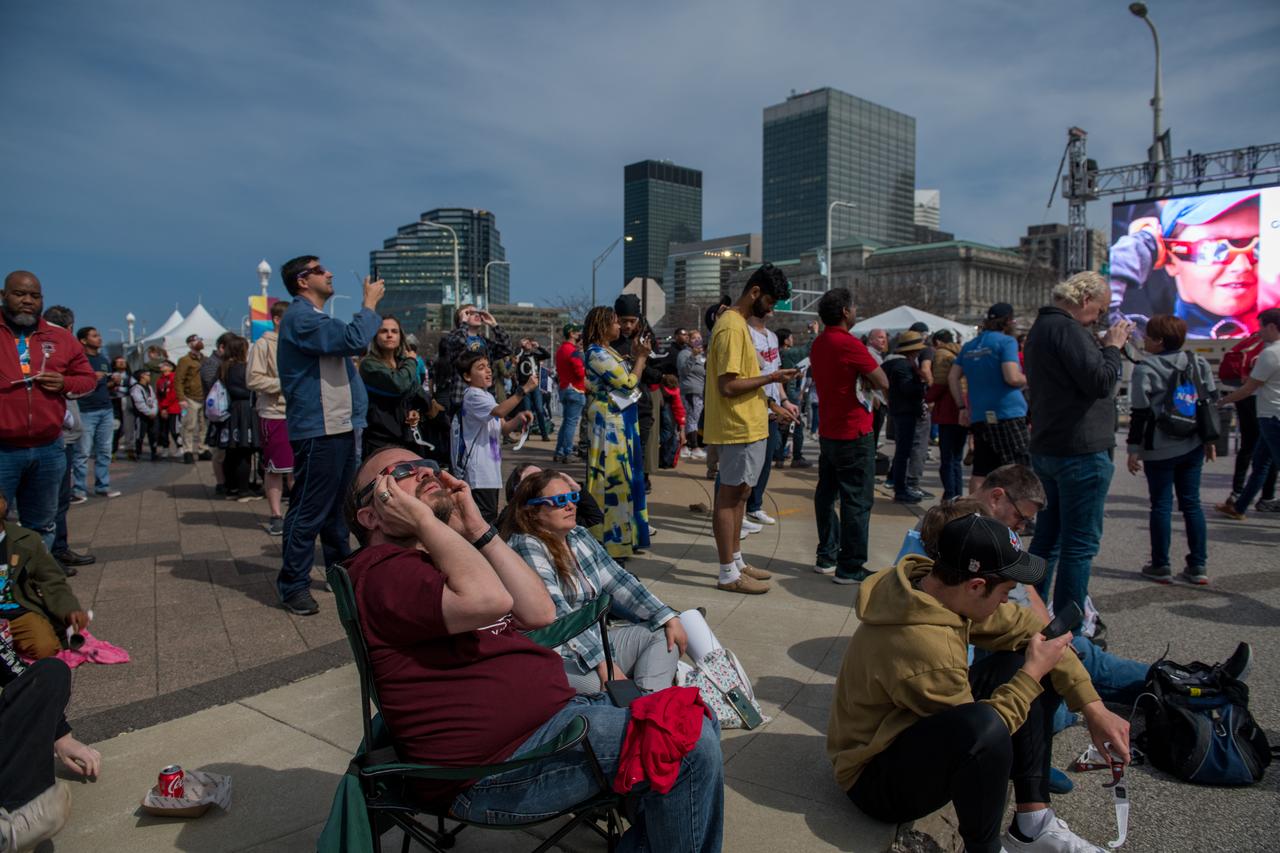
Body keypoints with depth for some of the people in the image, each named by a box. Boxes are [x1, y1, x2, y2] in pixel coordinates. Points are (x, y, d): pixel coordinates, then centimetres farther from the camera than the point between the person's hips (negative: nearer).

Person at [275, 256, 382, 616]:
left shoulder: (315, 318, 22)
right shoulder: (300, 317, -13)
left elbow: (352, 345, 26)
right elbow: (355, 340, -22)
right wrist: (370, 304, -10)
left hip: (339, 427, 11)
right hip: (317, 430, -11)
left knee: (338, 507, 18)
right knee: (309, 511, -5)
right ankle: (293, 586, 4)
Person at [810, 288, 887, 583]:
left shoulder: (818, 344, 8)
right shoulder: (849, 344, -18)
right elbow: (883, 382, -14)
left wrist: (861, 380, 2)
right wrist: (868, 379, 3)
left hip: (828, 432, 9)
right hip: (854, 434, -9)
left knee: (827, 494, 13)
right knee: (857, 500, -3)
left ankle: (827, 557, 22)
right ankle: (850, 567, 0)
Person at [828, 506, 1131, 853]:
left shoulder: (934, 581, -11)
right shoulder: (923, 645, -35)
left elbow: (1029, 629, -1)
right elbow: (980, 732, -21)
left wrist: (1093, 707, -4)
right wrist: (1033, 672, -15)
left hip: (921, 725, 9)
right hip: (876, 779, -9)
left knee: (1027, 663, -1)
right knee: (985, 726, -38)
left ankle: (1032, 822, 2)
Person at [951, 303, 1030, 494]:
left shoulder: (969, 346, 15)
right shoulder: (1006, 341, -5)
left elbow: (953, 378, 15)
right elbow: (1012, 377, -15)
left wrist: (962, 407, 18)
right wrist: (1028, 380, 5)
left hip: (979, 417, 6)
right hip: (1008, 415, -6)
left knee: (980, 472, 9)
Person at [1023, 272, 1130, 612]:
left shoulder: (1041, 328, 17)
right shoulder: (1067, 329, -16)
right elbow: (1101, 382, -20)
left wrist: (1103, 348, 11)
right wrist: (1112, 346, -5)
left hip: (1046, 449, 10)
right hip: (1081, 452, -10)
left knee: (1047, 536, 17)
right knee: (1080, 544, -3)